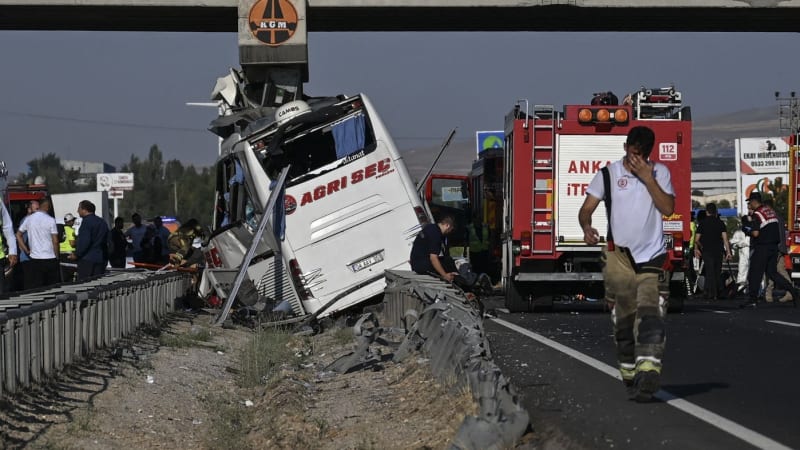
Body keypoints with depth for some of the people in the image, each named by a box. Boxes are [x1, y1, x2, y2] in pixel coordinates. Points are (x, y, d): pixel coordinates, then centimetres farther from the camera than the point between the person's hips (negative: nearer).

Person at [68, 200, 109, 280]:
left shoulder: (86, 221, -10)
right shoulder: (103, 222, 17)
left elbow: (84, 242, -20)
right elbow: (107, 242, 21)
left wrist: (76, 254, -10)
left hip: (87, 259, -8)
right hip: (101, 260, 8)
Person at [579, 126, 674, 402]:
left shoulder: (659, 172, 7)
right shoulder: (609, 174, 5)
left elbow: (668, 208, -5)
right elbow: (587, 208, 2)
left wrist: (648, 179, -12)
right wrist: (587, 228, -19)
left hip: (652, 256, -1)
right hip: (619, 256, 1)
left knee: (650, 316, -16)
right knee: (624, 321, 5)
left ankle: (648, 375, -29)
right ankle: (630, 376, 18)